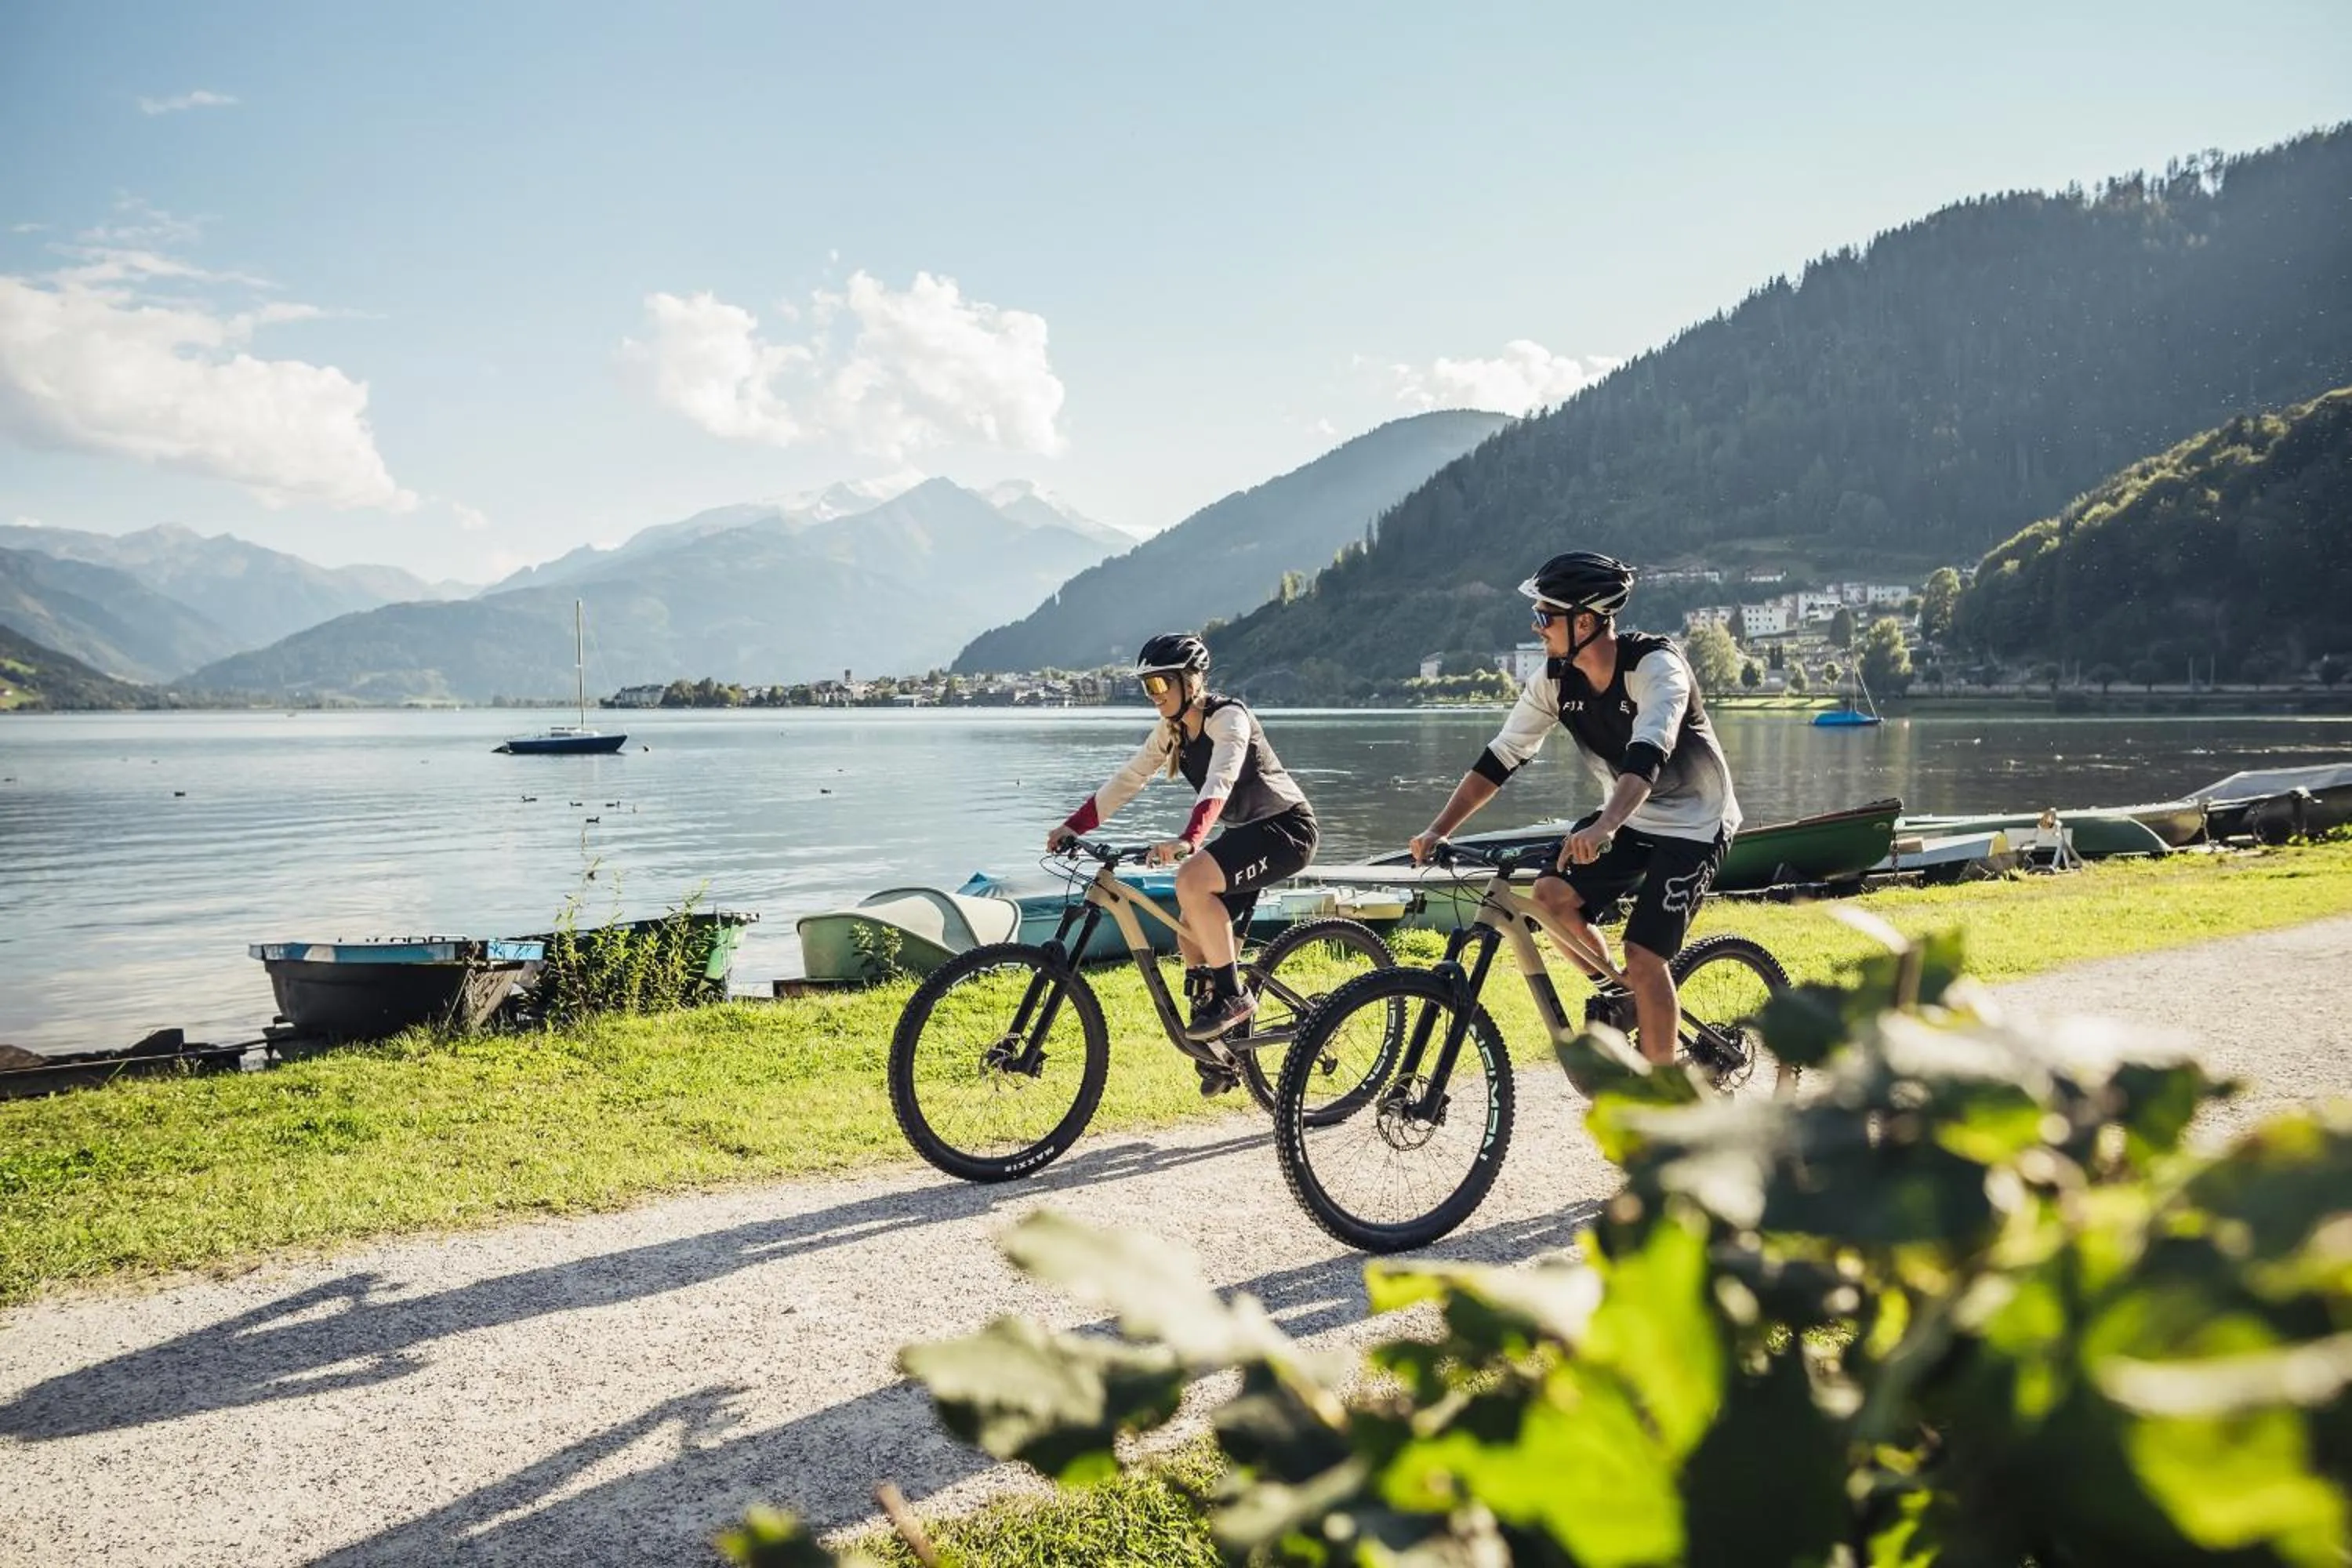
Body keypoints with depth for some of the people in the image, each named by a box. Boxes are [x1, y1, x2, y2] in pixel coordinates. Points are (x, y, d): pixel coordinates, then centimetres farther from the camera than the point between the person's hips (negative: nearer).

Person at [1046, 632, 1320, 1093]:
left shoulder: (1229, 718, -21)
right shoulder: (1172, 730, 4)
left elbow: (1219, 783, -37)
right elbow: (1128, 779, 2)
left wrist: (1187, 839, -52)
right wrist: (1073, 826, -9)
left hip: (1285, 829, -9)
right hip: (1246, 831, 9)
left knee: (1192, 881, -30)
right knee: (1192, 929, 2)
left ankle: (1234, 996, -17)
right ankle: (1219, 1054, 14)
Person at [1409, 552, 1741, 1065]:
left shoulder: (1655, 665, -26)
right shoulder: (1556, 679, -8)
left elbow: (1648, 754, -42)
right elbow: (1500, 757, -9)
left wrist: (1603, 827, -58)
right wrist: (1439, 830, -20)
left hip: (1694, 824, -6)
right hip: (1626, 817, 6)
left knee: (1643, 956, -15)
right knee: (1551, 894, -17)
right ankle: (1616, 995, 9)